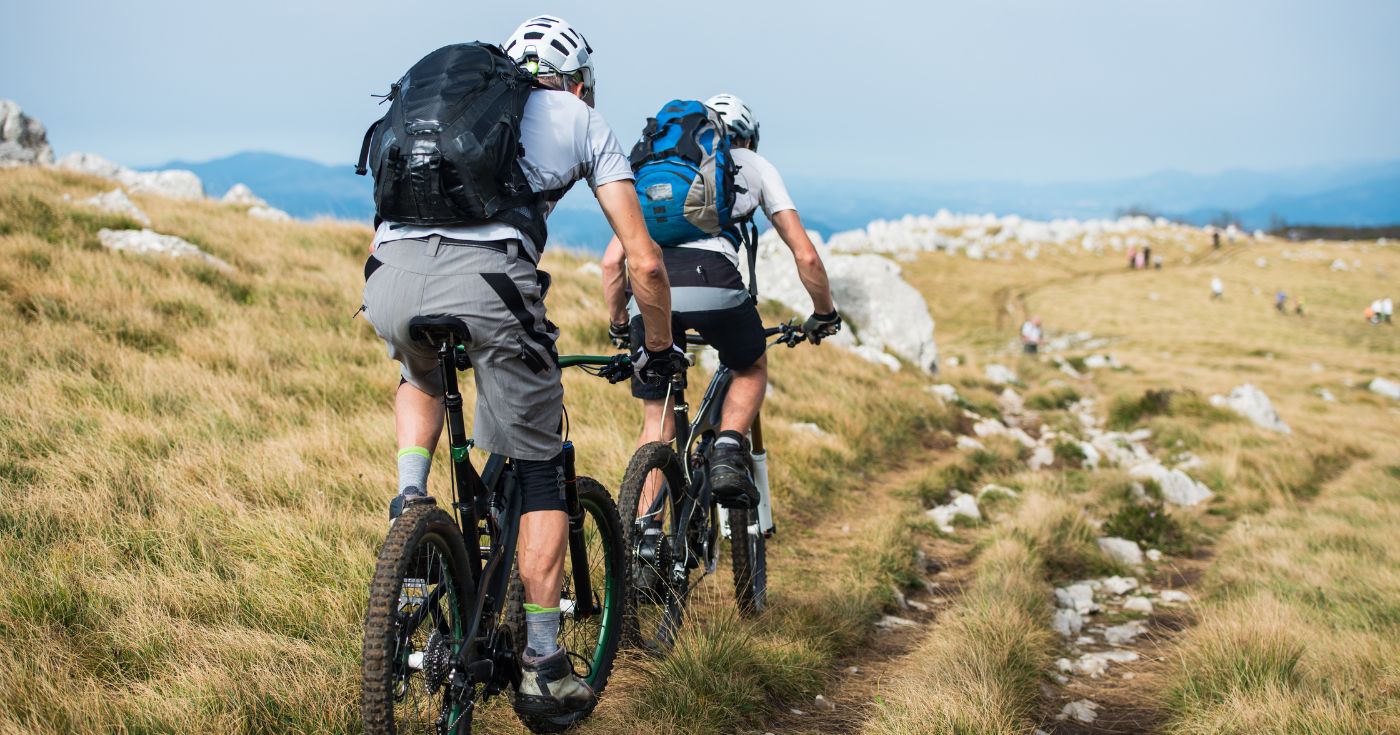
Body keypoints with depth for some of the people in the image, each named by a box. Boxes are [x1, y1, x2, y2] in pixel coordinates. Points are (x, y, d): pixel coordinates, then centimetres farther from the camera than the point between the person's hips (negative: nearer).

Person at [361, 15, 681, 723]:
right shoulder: (582, 119, 25)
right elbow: (644, 262, 20)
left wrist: (409, 312, 53)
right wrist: (659, 350, 35)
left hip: (388, 277, 4)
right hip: (486, 283, -4)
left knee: (423, 379, 40)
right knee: (540, 474, 14)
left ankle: (409, 502, 17)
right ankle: (543, 669, 15)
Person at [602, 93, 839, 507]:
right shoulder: (754, 165, 28)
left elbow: (612, 260, 26)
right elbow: (805, 255, 22)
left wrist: (619, 327, 39)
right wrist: (824, 315, 36)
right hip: (711, 279, -2)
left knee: (656, 424, 15)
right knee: (752, 370, 28)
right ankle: (728, 454, 5)